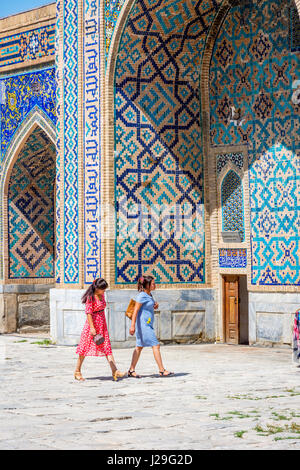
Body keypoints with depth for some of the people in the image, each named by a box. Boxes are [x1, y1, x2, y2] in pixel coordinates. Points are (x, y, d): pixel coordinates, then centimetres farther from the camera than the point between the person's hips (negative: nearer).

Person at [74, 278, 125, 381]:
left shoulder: (101, 295, 9)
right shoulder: (91, 297, -15)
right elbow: (88, 313, -18)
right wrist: (92, 327, -23)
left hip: (102, 324, 7)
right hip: (92, 323, -7)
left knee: (107, 347, -1)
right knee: (85, 347, 3)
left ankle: (114, 371, -9)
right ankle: (77, 372, 15)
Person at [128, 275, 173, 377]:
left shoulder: (149, 295, 13)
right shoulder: (142, 295, -14)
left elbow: (151, 306, 30)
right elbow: (135, 311, -18)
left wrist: (156, 305, 6)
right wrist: (132, 326, -23)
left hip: (148, 324, 10)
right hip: (143, 324, -10)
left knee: (139, 347, 11)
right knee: (156, 346, -9)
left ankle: (131, 370, 14)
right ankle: (161, 370, -7)